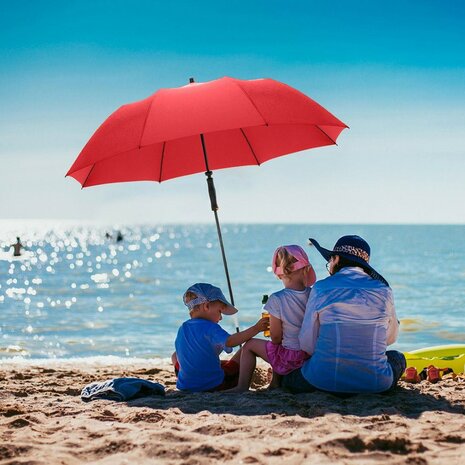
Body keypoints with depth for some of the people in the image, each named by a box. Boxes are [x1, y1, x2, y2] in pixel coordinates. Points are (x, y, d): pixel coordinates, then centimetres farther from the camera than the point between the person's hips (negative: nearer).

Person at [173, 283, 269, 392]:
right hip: (214, 385, -5)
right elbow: (229, 341, -33)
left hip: (186, 386, 5)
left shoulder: (182, 328, 6)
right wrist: (256, 328, -32)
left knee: (175, 356, 36)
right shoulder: (210, 327, -16)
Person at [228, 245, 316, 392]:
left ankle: (242, 387, 17)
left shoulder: (277, 300, -18)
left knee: (249, 346, 17)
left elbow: (276, 338, -13)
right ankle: (275, 384, 39)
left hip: (290, 359, -5)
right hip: (313, 355, 5)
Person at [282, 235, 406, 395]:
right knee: (397, 357, 35)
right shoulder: (383, 290, 3)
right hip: (375, 382, 2)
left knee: (289, 379, 30)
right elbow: (391, 338, 17)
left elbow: (307, 344, 0)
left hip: (326, 378, -2)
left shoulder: (321, 288, -2)